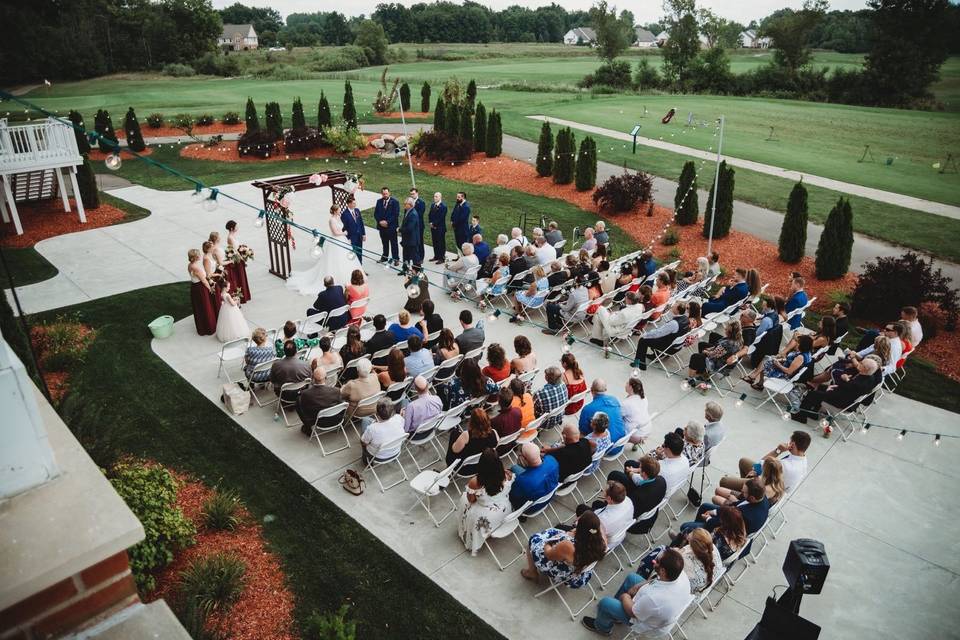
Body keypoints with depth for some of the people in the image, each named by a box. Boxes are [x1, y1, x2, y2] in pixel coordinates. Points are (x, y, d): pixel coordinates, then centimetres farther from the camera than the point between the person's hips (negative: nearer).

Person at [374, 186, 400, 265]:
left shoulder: (395, 202, -6)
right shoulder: (379, 201, 9)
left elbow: (396, 214, -11)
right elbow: (375, 213, 9)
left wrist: (387, 222, -15)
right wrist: (380, 221, -8)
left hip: (391, 226, -4)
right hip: (382, 226, 4)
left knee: (394, 243, 1)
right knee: (384, 243, 14)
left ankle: (396, 259, 6)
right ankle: (384, 257, 25)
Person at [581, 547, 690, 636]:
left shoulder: (653, 598, -45)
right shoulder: (681, 575, -26)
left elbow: (632, 612, -23)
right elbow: (661, 581, -1)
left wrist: (625, 597, -5)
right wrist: (639, 585, -7)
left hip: (649, 626, -6)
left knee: (605, 602, 2)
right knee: (632, 578, 20)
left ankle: (603, 628, 35)